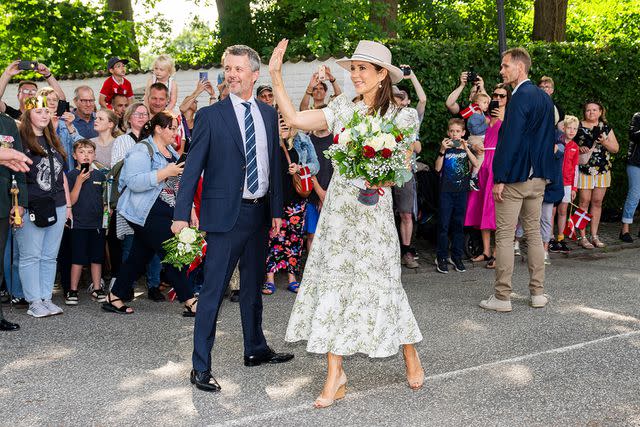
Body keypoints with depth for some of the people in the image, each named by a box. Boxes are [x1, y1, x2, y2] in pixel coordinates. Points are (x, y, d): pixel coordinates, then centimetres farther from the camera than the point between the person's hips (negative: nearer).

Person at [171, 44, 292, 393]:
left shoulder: (268, 114, 9)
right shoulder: (210, 116, -5)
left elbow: (274, 164, 12)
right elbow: (193, 168, -8)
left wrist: (276, 209, 8)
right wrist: (182, 214, -14)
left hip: (259, 212, 5)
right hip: (225, 214, -5)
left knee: (253, 286, 18)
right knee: (213, 290, -4)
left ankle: (256, 350, 33)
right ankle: (200, 367, 4)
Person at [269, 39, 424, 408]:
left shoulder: (401, 116, -1)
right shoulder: (343, 109, 5)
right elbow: (295, 119, -1)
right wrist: (276, 75, -2)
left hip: (374, 208, -3)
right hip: (339, 207, 3)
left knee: (380, 283, 2)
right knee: (334, 282, 2)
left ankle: (412, 357, 27)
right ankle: (335, 375, 9)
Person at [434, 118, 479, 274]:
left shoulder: (466, 148, 8)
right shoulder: (445, 148, 2)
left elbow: (476, 164, -8)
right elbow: (437, 168, -9)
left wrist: (466, 149, -18)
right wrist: (442, 150, -19)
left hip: (462, 191, 2)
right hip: (446, 191, -2)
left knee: (459, 224, 8)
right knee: (443, 224, -2)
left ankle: (457, 256, 17)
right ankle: (442, 258, 4)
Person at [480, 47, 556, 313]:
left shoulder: (520, 97, -16)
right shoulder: (544, 97, 12)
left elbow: (510, 140, -21)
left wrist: (499, 179, -19)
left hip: (515, 177, -9)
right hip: (539, 177, 9)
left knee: (504, 236, -2)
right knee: (534, 232, 14)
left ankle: (502, 297, 1)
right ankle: (538, 293, 19)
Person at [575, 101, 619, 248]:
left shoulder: (606, 128, 12)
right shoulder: (578, 127, 2)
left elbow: (616, 148, 10)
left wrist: (605, 142, -8)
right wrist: (579, 149, -13)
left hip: (602, 170, 4)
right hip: (584, 169, -3)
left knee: (597, 202, 6)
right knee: (584, 202, -5)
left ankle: (594, 236, 14)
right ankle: (582, 237, 0)